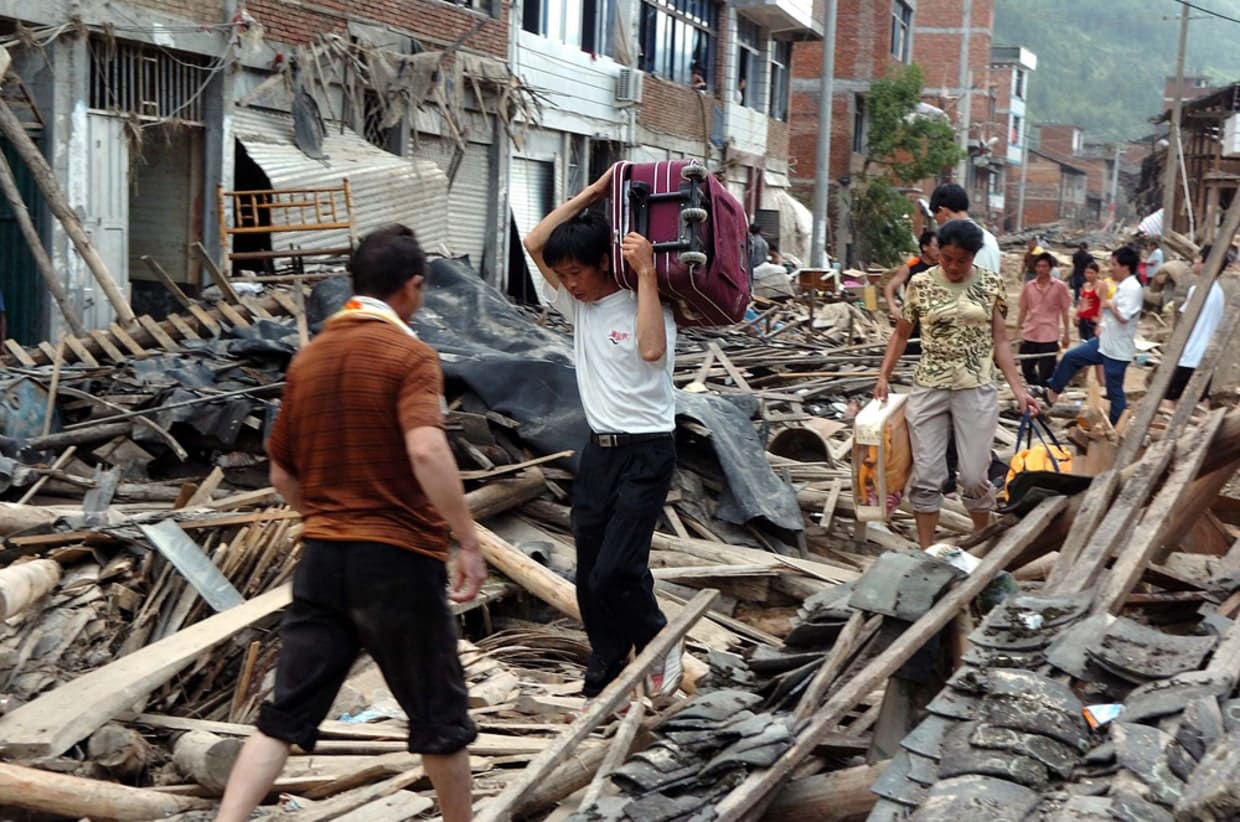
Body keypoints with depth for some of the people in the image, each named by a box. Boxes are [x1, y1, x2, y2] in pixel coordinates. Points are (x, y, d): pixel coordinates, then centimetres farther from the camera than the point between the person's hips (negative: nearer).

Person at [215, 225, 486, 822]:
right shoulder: (408, 354, -9)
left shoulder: (309, 357, 10)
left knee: (284, 718, 6)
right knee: (439, 717, 11)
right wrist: (468, 541, -23)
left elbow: (282, 472, 17)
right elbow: (426, 450, -26)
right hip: (398, 559, -5)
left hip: (321, 557, 6)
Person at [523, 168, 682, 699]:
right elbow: (534, 243, 4)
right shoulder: (578, 306, 8)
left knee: (615, 571, -14)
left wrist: (646, 273, -31)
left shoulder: (646, 308, -11)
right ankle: (605, 676, 18)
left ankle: (657, 642, 12)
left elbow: (652, 350, -34)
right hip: (598, 451, 7)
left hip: (645, 454, -7)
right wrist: (591, 194, 1)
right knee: (590, 575, 8)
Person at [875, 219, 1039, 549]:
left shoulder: (990, 284, 0)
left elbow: (1000, 340, 4)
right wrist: (883, 377, 2)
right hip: (929, 389, 1)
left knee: (974, 476, 1)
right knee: (927, 475, 2)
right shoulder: (921, 284, 0)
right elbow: (901, 335, 10)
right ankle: (926, 553, 11)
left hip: (977, 390, 0)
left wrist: (1018, 389, -2)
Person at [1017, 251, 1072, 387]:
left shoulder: (1059, 286, -2)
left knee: (1046, 374, -1)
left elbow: (1064, 311, 2)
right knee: (1026, 368, 10)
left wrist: (1066, 334, 1)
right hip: (1029, 335, 3)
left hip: (1049, 336, -3)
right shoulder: (1028, 286, 5)